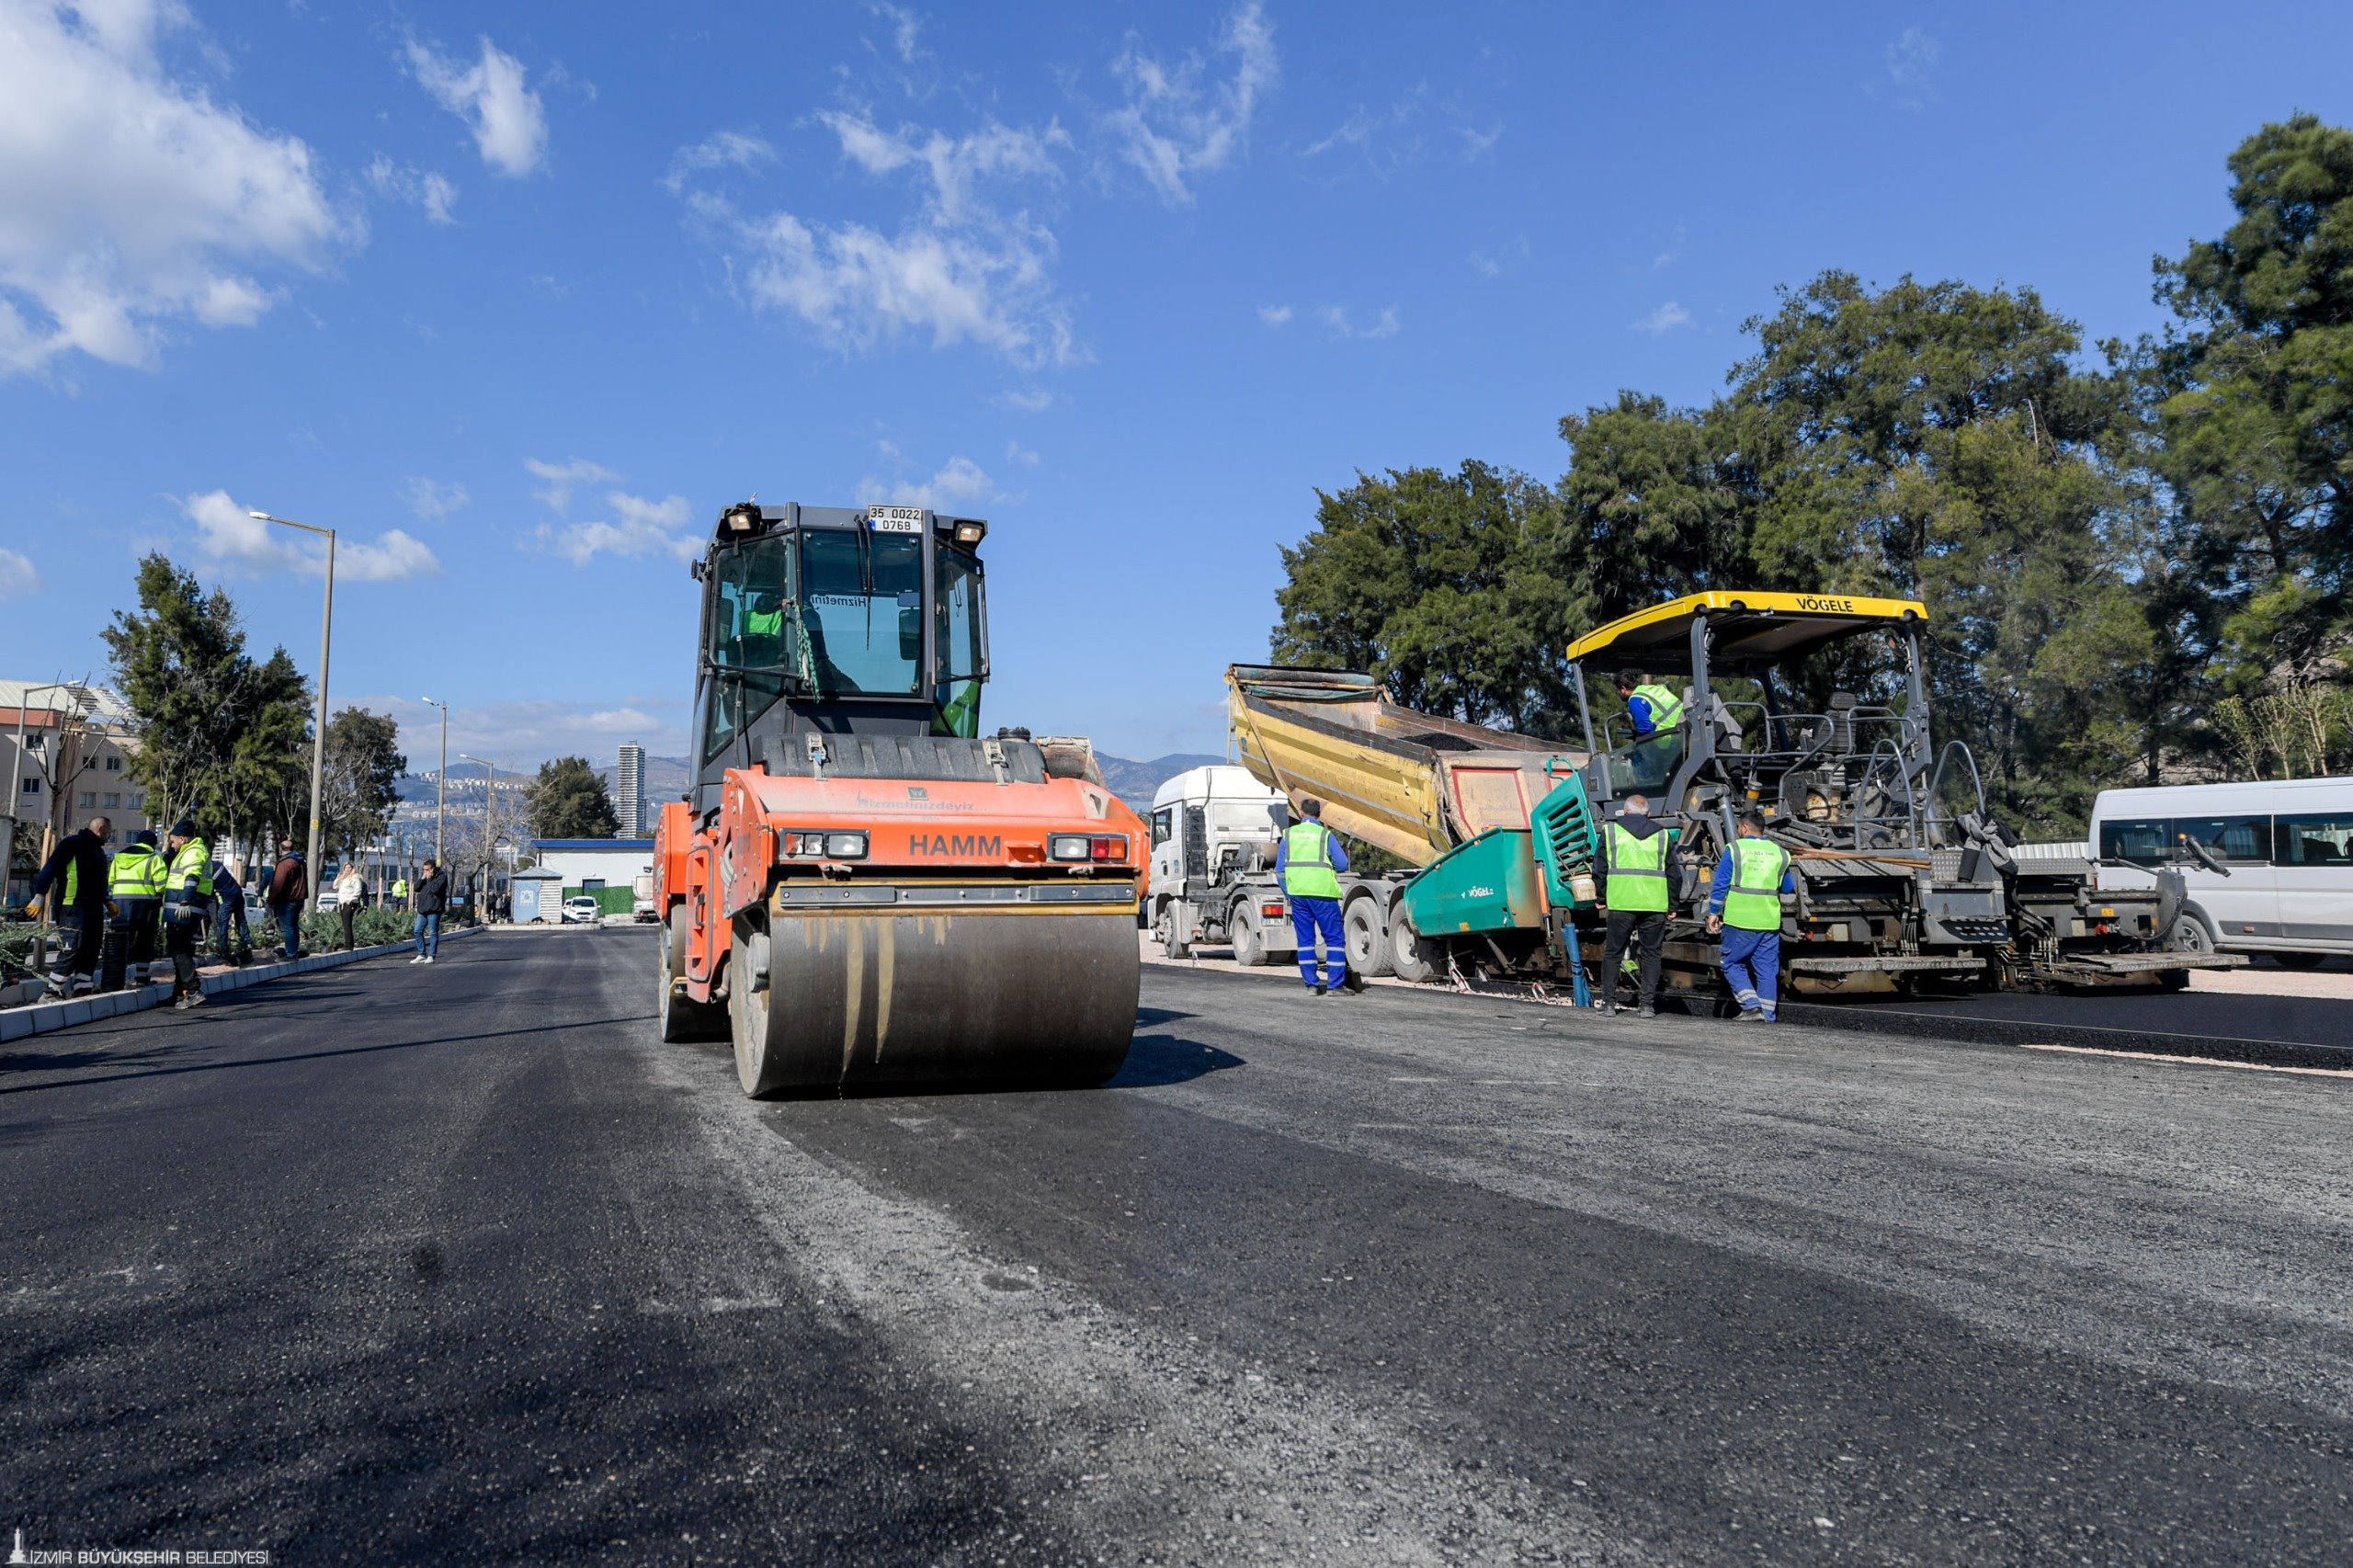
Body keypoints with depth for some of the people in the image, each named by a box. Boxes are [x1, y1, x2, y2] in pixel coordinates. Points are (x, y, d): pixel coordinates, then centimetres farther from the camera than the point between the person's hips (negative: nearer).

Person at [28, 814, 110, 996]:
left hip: (93, 909, 9)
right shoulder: (73, 843, -7)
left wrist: (107, 901, 28)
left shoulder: (98, 851, 22)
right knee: (71, 949, -13)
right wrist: (40, 894, -22)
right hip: (72, 908, -9)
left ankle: (82, 988, 13)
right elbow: (51, 867, -15)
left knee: (91, 950, 8)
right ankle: (53, 990, -8)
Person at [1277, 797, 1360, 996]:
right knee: (1334, 939, 2)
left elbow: (1280, 869, 8)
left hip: (1297, 892, 4)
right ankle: (1334, 985, -2)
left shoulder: (1289, 834, 8)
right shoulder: (1326, 835, -3)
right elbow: (1343, 865, -3)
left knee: (1305, 940, 9)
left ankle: (1312, 984, 8)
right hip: (1322, 892, -4)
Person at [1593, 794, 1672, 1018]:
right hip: (1655, 904, 1)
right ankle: (1646, 1004, 5)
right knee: (1651, 954, 8)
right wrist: (1673, 906, 19)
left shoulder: (1610, 831, 10)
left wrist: (1601, 898, 19)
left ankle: (1608, 1002, 7)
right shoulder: (1663, 835, 14)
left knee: (1613, 953, 7)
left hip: (1621, 902, -1)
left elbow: (1601, 869, 9)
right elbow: (1673, 875, 14)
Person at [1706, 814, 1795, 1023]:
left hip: (1739, 920, -3)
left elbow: (1721, 884, -4)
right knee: (1767, 968, 9)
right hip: (1769, 921, 4)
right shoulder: (1779, 852, 8)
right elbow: (1788, 888, 17)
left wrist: (1713, 912, 1)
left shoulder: (1734, 849, -2)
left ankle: (1751, 1005, -5)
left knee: (1731, 963, 7)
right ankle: (1767, 1013, 9)